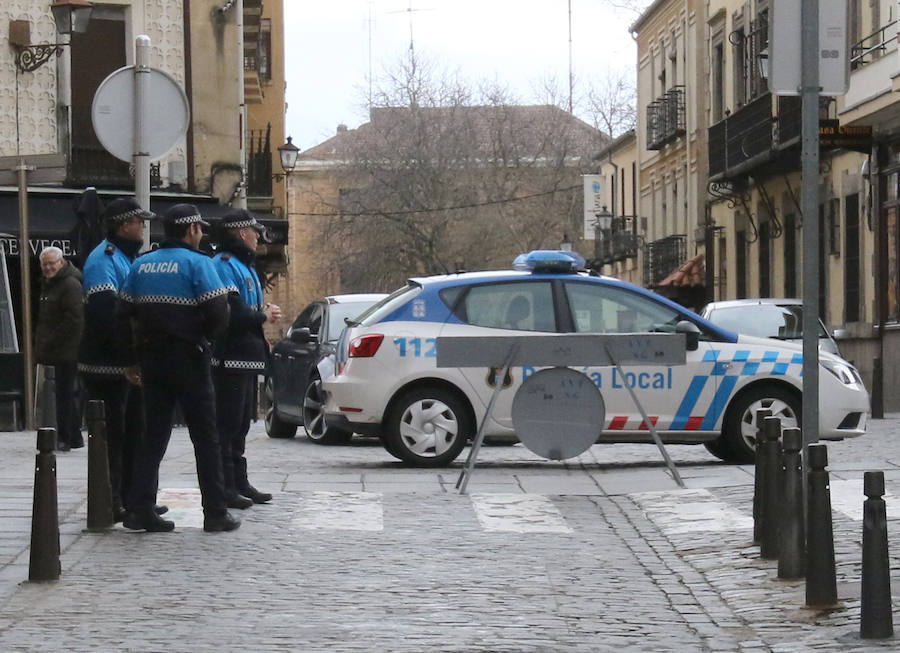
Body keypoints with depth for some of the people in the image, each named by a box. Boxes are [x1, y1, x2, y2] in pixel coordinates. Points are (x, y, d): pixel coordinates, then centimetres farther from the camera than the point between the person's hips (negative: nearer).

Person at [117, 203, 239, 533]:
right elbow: (219, 314, -17)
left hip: (151, 360, 5)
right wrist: (203, 338, 3)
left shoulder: (141, 265, 8)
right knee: (205, 436, 3)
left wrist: (133, 360, 14)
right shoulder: (197, 263, -10)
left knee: (154, 434, 11)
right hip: (188, 359, -5)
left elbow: (123, 315, 9)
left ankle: (139, 508, 4)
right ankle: (215, 512, 4)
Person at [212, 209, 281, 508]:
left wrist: (263, 310, 4)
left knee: (239, 423, 16)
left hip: (245, 357, 11)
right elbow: (233, 312, -23)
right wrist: (263, 315, -9)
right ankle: (225, 486, -6)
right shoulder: (224, 265, -13)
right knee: (228, 422, -8)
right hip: (230, 357, -11)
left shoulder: (242, 266, 21)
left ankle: (239, 483, 24)